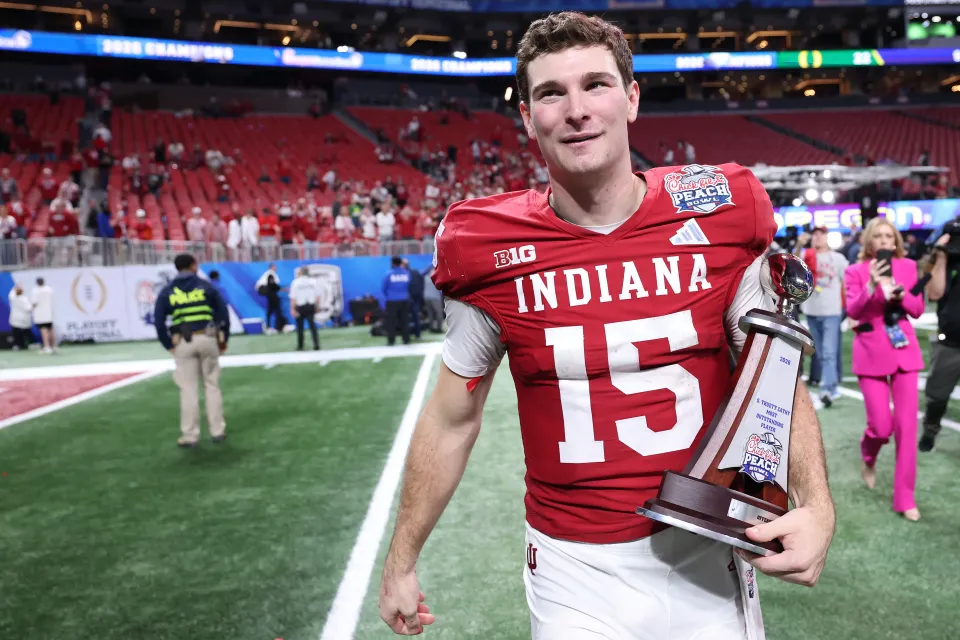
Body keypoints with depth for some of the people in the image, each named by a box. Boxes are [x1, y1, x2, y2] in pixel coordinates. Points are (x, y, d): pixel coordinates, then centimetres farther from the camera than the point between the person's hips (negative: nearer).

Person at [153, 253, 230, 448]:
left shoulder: (167, 291, 4)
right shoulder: (206, 286, 3)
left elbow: (159, 322, -2)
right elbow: (223, 313, 0)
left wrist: (168, 345, 5)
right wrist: (224, 339, 8)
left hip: (183, 343, 0)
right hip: (207, 339, 0)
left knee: (188, 389, 6)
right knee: (212, 385, 10)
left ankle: (189, 436, 9)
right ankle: (217, 431, 14)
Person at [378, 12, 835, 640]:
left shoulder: (719, 216, -8)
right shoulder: (489, 248, -10)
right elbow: (451, 421, 0)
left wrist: (816, 505, -16)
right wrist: (401, 563, 7)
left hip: (707, 556, 2)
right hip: (575, 571, -1)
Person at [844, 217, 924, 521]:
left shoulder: (908, 266, 6)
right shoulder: (856, 271, -2)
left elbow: (918, 310, 6)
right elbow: (852, 311, -13)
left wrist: (900, 293, -13)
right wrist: (871, 286, -28)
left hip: (904, 349, 3)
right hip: (872, 351, -3)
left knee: (907, 426, 0)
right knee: (881, 425, -4)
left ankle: (905, 498, 11)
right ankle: (868, 459, 33)